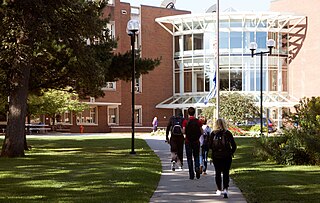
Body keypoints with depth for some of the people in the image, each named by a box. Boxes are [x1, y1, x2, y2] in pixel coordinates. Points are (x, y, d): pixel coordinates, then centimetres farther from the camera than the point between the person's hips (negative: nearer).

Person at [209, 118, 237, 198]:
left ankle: (219, 190, 19)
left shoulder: (213, 134, -4)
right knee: (226, 173, 4)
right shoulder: (228, 133, -4)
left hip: (216, 156, 1)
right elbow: (234, 145, -4)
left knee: (218, 173, 13)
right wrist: (231, 153, 12)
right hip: (226, 156, 0)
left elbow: (209, 145, -4)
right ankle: (225, 189, -11)